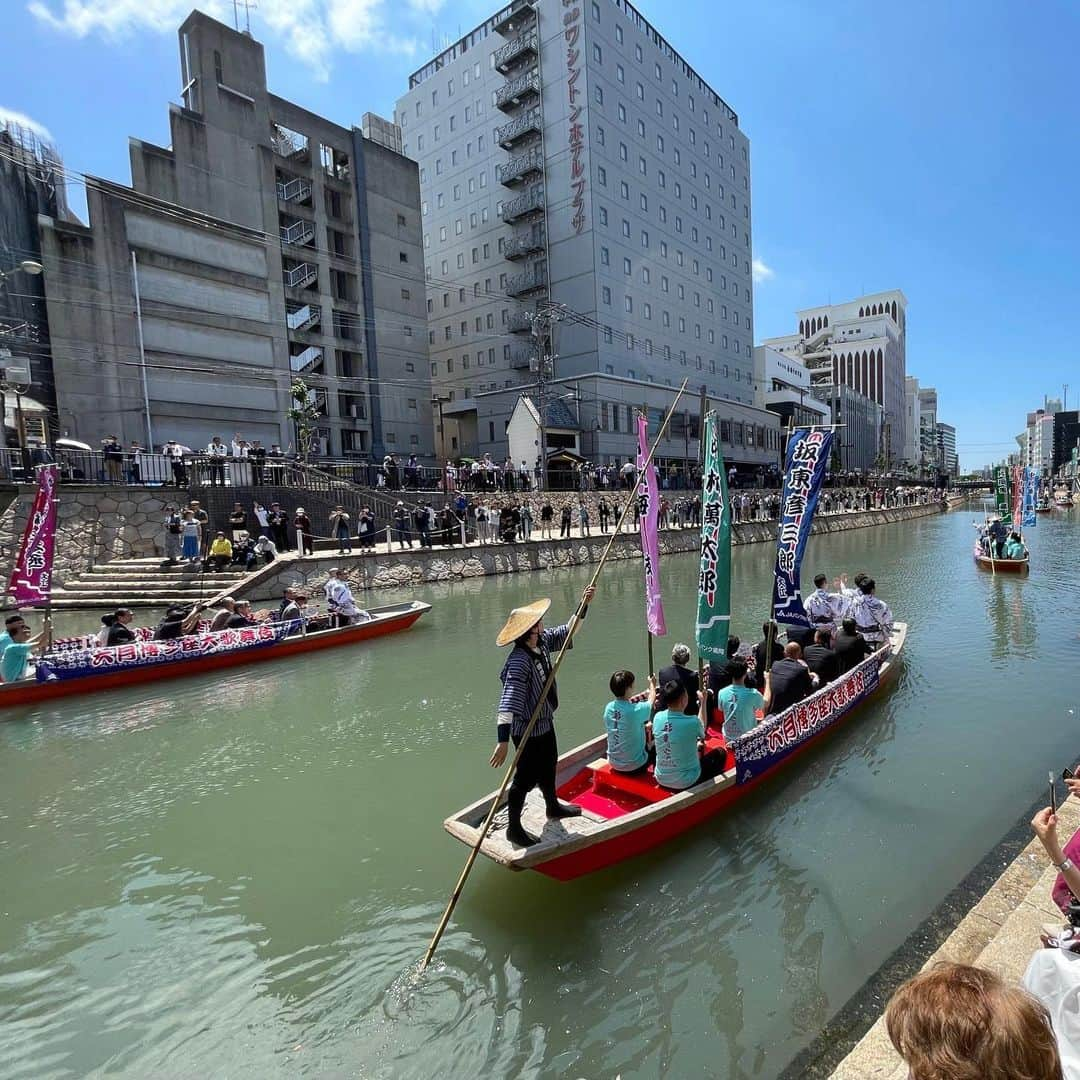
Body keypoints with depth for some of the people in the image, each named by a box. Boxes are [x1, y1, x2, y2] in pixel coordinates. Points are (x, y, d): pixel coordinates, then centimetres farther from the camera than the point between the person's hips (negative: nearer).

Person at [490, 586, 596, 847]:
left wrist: (584, 604, 1)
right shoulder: (519, 662, -35)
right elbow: (507, 703, -41)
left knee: (548, 766, 28)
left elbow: (567, 630, 9)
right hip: (528, 730, -9)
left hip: (545, 722, 9)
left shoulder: (542, 642, -8)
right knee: (526, 778, 6)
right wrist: (503, 741, -45)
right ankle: (514, 828, 25)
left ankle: (553, 806, 52)